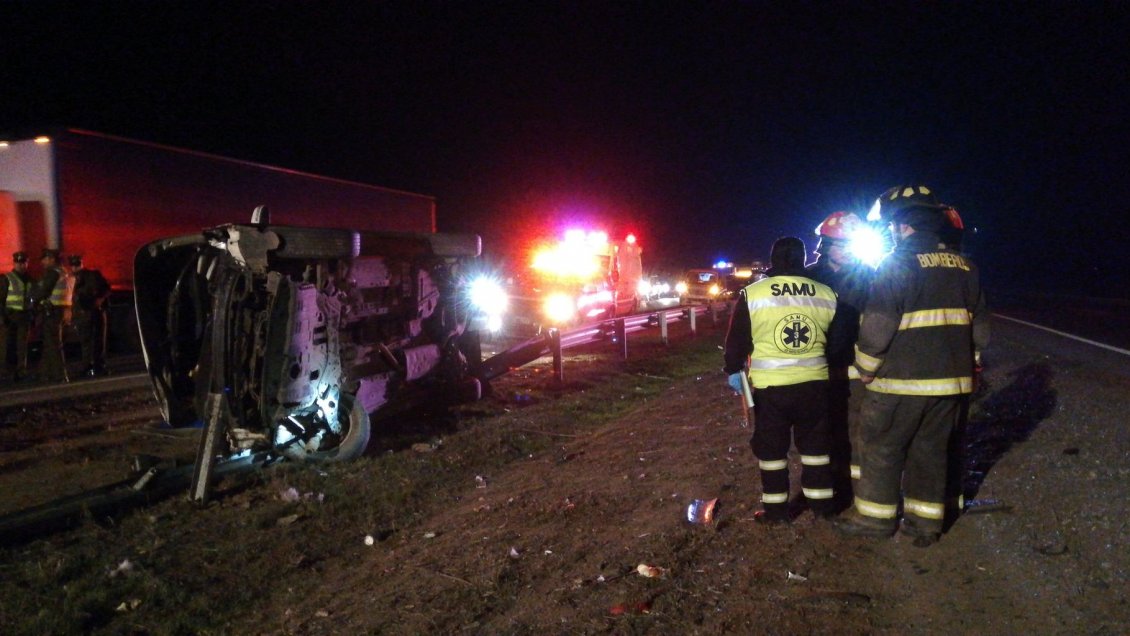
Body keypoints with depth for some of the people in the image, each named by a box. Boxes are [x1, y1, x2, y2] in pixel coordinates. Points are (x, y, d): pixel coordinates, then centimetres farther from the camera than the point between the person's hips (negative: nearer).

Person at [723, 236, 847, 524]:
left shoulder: (752, 294, -7)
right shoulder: (826, 294, 2)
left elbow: (737, 339, -2)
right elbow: (838, 342, 13)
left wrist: (733, 370, 11)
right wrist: (835, 370, 28)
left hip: (769, 385, -3)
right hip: (814, 383, 3)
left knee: (771, 447, 10)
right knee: (815, 444, 17)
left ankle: (776, 508, 16)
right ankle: (822, 503, 26)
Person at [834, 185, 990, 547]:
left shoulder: (898, 264, -12)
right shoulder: (964, 266, 10)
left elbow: (876, 328, -16)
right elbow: (979, 328, 15)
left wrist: (866, 370, -4)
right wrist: (967, 365, 24)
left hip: (903, 381, -7)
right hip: (952, 381, 7)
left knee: (881, 448, 7)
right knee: (931, 450, 15)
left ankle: (876, 517, 16)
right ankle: (926, 523, 22)